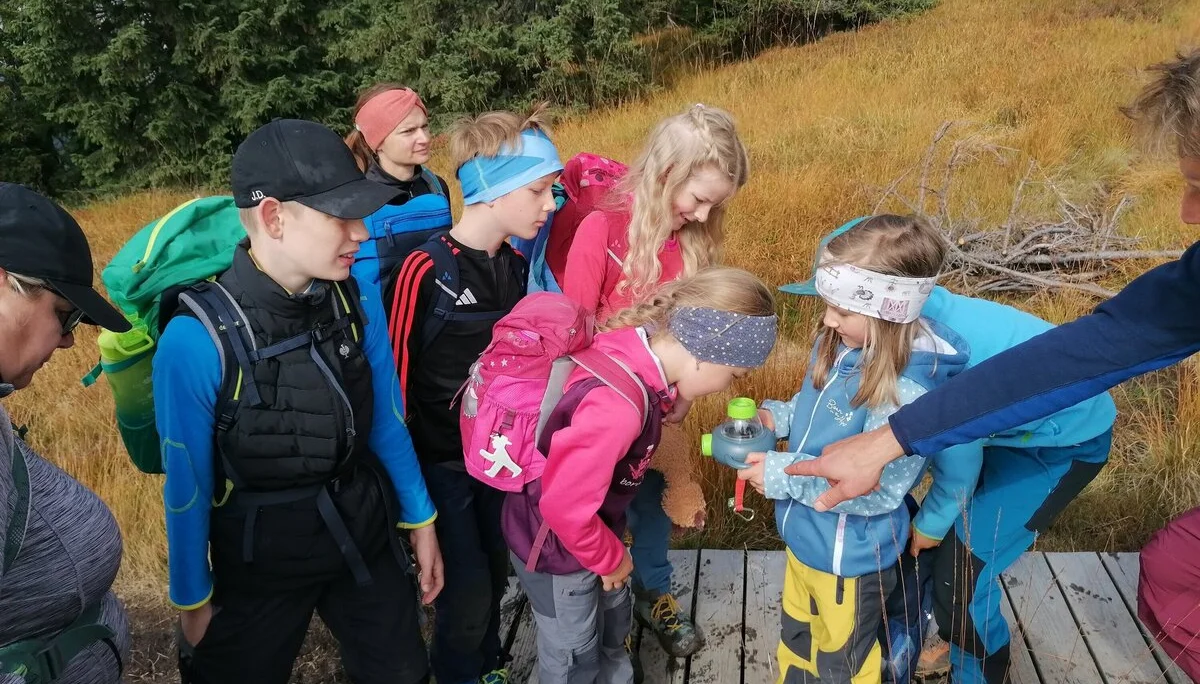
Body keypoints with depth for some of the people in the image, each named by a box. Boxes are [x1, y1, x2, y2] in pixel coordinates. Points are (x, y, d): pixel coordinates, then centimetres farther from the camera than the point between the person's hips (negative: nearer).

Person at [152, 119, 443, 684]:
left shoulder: (359, 300, -13)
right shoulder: (196, 338, -25)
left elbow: (386, 420, 1)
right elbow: (187, 486, -14)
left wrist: (419, 519, 8)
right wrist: (193, 600, -3)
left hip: (365, 538, 4)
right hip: (255, 563, -3)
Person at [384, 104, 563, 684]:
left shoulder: (516, 267, 1)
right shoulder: (425, 270, -21)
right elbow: (395, 371, -15)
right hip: (440, 459, -6)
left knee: (495, 576, 17)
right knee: (467, 591, 0)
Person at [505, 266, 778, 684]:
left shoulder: (634, 353, -13)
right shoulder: (619, 405, -39)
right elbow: (565, 507, -32)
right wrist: (610, 559, -14)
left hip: (587, 525, 8)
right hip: (555, 544, -8)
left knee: (613, 631, 29)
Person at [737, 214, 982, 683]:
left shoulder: (906, 392, -34)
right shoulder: (839, 344, -8)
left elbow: (876, 490, -31)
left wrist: (782, 475, -29)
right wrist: (777, 417, -9)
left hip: (850, 558, -7)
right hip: (806, 539, 8)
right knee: (796, 643, 31)